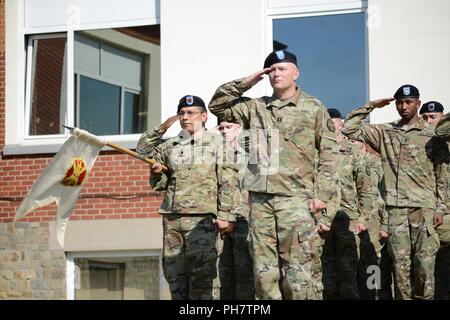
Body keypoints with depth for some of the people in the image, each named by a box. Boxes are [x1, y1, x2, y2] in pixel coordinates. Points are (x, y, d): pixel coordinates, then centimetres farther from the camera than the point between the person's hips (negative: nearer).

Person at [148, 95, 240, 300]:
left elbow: (229, 182, -1)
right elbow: (159, 184, 24)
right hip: (172, 217, 4)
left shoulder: (217, 143, 7)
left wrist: (226, 215, -10)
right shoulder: (168, 147, 17)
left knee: (200, 274, -11)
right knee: (174, 273, 4)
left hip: (202, 218, -4)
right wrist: (157, 173, 1)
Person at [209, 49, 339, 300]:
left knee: (298, 274, -8)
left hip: (296, 199, -4)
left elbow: (328, 156, 2)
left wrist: (322, 195, -7)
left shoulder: (315, 109, 6)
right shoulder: (256, 108, 17)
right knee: (264, 272, 3)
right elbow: (218, 105, 20)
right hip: (260, 199, 4)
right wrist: (245, 83, 10)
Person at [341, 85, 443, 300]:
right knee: (400, 263, 2)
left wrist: (440, 208, -2)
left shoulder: (431, 135, 6)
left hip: (424, 208, -2)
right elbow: (349, 129, 10)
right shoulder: (385, 132, 13)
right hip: (395, 209, 2)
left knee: (425, 264, -4)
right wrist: (370, 106, 6)